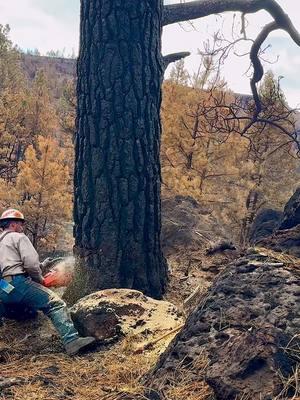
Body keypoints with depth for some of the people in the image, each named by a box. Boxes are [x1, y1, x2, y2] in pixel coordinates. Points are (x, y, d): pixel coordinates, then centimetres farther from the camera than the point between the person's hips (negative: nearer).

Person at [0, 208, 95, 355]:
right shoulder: (18, 237, 5)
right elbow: (31, 263, -9)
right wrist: (39, 279, 10)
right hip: (18, 283, -8)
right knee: (56, 304, -13)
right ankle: (72, 341, -28)